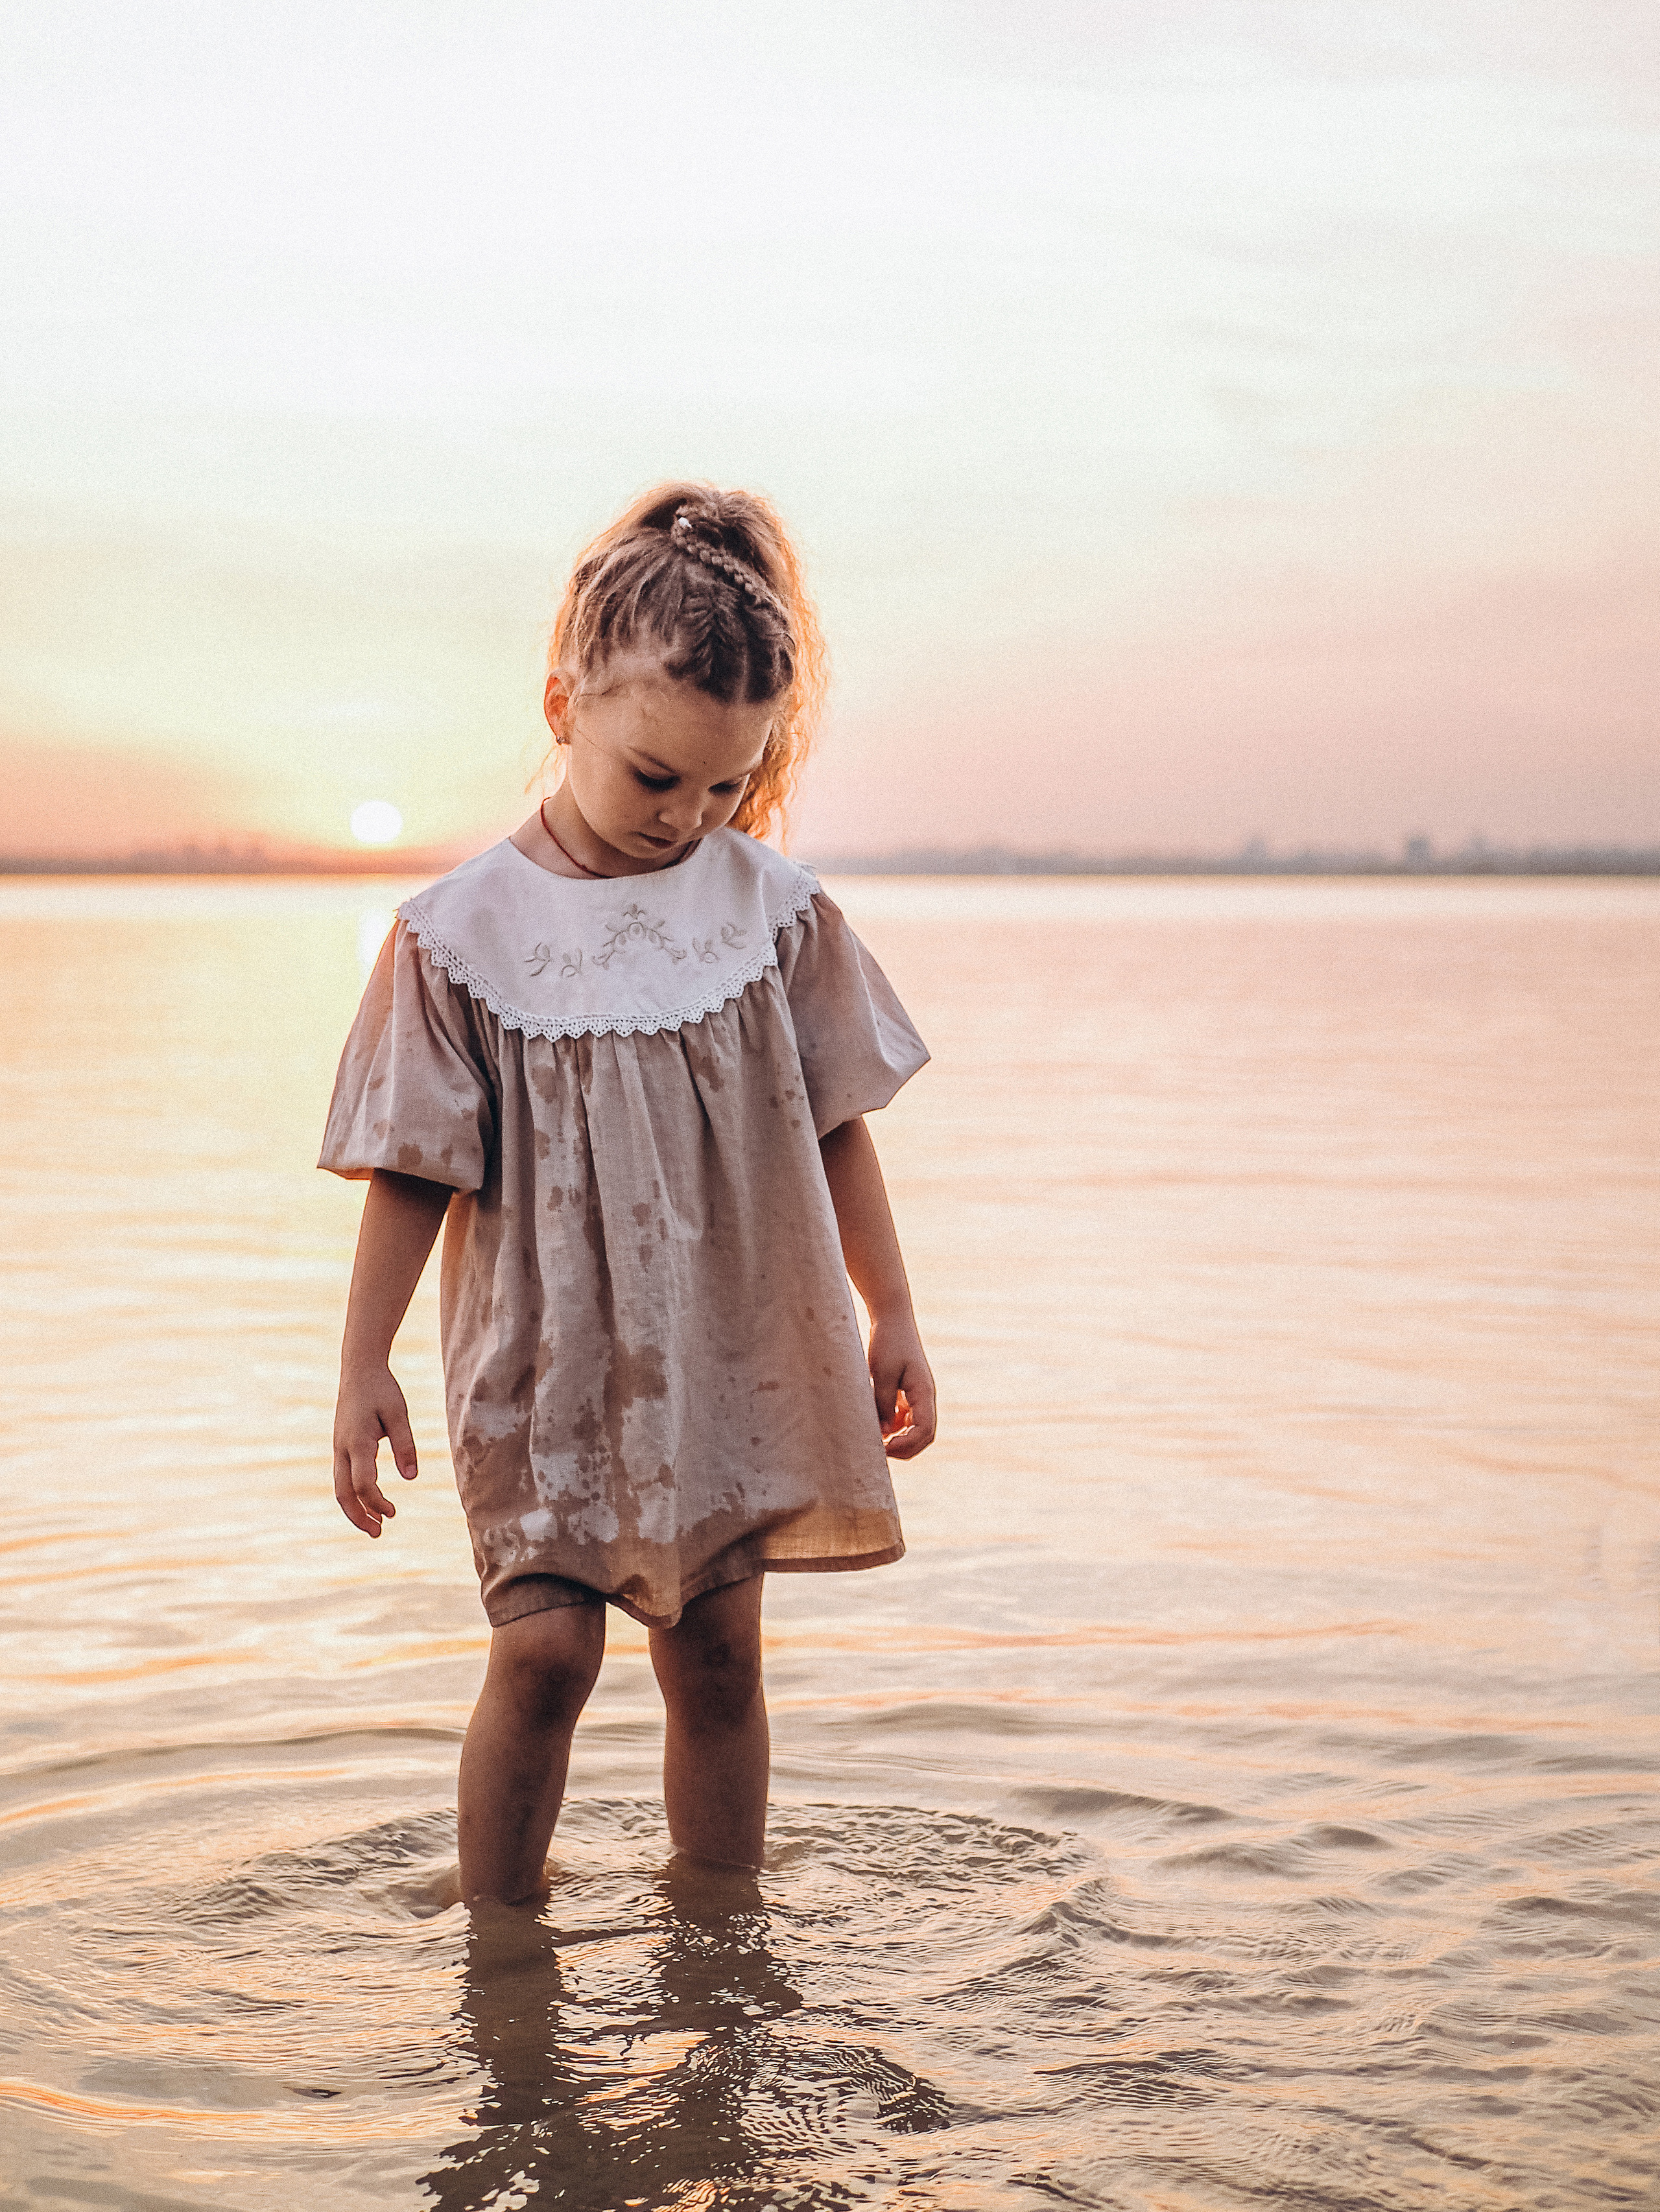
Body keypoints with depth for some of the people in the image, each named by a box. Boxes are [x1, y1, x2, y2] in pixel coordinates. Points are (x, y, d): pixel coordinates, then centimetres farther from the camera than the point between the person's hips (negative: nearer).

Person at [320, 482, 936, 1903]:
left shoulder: (774, 906, 0)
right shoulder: (463, 930, -7)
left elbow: (835, 1128, 8)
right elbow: (414, 1170, -2)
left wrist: (892, 1321, 9)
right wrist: (364, 1366, -3)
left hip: (732, 1351, 3)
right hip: (546, 1356, -2)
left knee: (716, 1652, 8)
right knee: (546, 1646, -11)